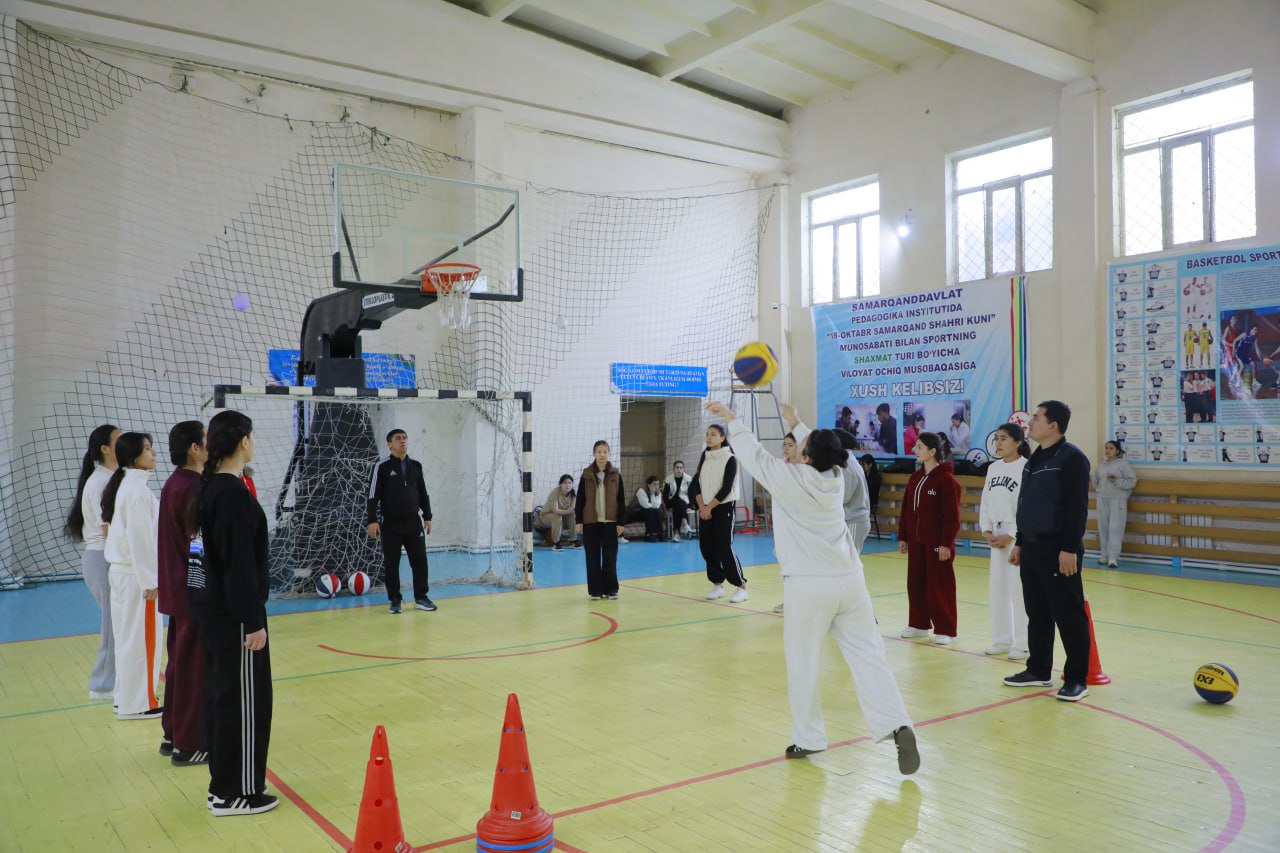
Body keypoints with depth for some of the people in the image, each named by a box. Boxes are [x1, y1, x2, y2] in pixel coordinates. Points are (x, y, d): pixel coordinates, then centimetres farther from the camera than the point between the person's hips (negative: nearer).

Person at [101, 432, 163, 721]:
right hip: (136, 574, -10)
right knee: (140, 637, -1)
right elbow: (140, 538, -21)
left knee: (128, 635, 16)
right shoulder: (137, 489, -19)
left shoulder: (121, 485, 11)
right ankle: (137, 703, 8)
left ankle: (126, 697, 26)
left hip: (122, 570, 10)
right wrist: (150, 580, -18)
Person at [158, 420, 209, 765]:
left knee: (180, 662, 18)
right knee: (194, 666, -1)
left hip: (177, 588, 10)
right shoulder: (192, 488, -19)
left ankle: (172, 734, 28)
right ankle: (188, 745, 7)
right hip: (195, 590, -10)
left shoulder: (174, 483, 10)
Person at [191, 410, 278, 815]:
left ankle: (225, 785, 28)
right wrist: (253, 621, -19)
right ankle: (235, 792, 10)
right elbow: (240, 564, -22)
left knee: (223, 695, 17)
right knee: (243, 700, 0)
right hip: (234, 614, -10)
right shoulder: (233, 492, -20)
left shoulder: (211, 487, 9)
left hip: (215, 609, 10)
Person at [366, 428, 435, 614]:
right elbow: (373, 495, -6)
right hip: (391, 524, -3)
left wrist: (427, 517, 11)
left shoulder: (416, 465, 9)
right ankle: (395, 600, 13)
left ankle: (421, 597, 13)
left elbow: (423, 493, 14)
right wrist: (372, 520, -13)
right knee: (391, 563, 2)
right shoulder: (382, 466, -4)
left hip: (414, 522, 3)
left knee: (420, 560, 2)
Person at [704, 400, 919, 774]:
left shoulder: (792, 479, -8)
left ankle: (808, 738, 18)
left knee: (803, 663, 8)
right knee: (867, 655, 5)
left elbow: (754, 455, 4)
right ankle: (897, 725, -5)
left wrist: (732, 419, 16)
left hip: (809, 584, -5)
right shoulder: (835, 480, 7)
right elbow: (816, 455, 28)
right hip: (848, 579, 5)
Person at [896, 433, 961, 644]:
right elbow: (906, 509, 13)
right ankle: (919, 624, 25)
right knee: (915, 583, 12)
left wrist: (946, 543, -16)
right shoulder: (915, 477, 10)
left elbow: (952, 515, -14)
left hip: (937, 542, -7)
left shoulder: (946, 479, -12)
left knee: (939, 586, 0)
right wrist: (902, 537, 11)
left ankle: (945, 630, 10)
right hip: (915, 541, 7)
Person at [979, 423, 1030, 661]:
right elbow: (985, 501, 13)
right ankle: (1002, 639, 21)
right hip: (997, 534, 7)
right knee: (997, 587, 10)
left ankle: (1024, 644, 4)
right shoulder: (993, 468, 10)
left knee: (1019, 589, -6)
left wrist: (1011, 535, -14)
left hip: (1020, 535, -7)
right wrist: (986, 531, 2)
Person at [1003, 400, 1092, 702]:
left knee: (1068, 615, -2)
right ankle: (1039, 670, 24)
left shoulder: (1071, 457, -12)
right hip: (1032, 548, 9)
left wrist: (1070, 548, -21)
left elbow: (1077, 507, -17)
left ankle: (1077, 679, 7)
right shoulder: (1035, 459, 15)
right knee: (1037, 613, 14)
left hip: (1058, 550, -9)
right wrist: (1020, 542, 19)